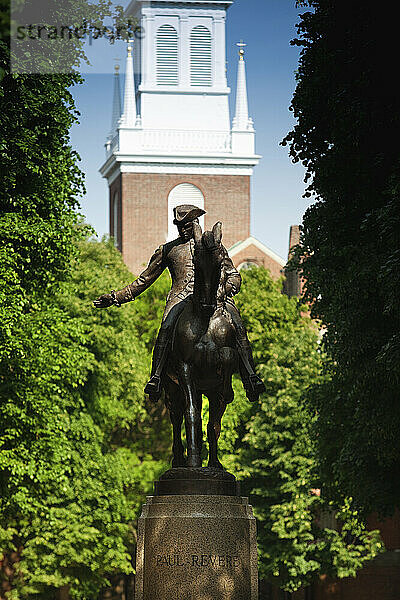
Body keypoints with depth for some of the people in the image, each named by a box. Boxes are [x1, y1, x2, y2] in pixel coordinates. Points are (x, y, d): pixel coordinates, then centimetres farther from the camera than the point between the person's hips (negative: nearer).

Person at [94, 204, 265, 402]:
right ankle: (156, 378, -35)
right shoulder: (167, 250, 22)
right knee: (167, 327, -31)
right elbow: (143, 281, 26)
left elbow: (234, 275, 19)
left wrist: (226, 288, -6)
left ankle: (250, 377, -30)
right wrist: (115, 297, 19)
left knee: (238, 326, -26)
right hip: (181, 296, 0)